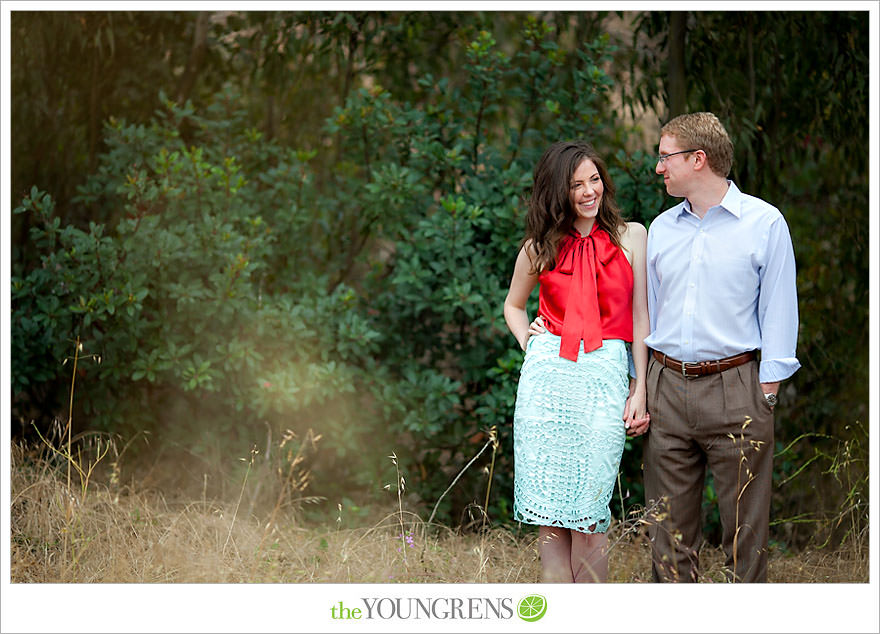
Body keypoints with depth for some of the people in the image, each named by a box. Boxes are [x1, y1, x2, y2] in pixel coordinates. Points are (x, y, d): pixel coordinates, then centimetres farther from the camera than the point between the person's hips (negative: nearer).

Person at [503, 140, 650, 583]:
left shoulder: (631, 237, 8)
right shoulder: (539, 247, 11)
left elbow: (641, 316, 8)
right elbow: (513, 305, 28)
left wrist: (640, 390, 2)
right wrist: (528, 340, 8)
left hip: (605, 374, -1)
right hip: (548, 375, 2)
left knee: (587, 513, -7)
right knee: (549, 514, -1)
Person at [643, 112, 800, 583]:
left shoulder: (764, 223, -1)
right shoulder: (661, 228, 13)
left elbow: (778, 312, -2)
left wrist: (767, 392, -8)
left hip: (734, 389, -4)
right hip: (667, 386, 4)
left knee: (744, 525, -2)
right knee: (669, 526, 6)